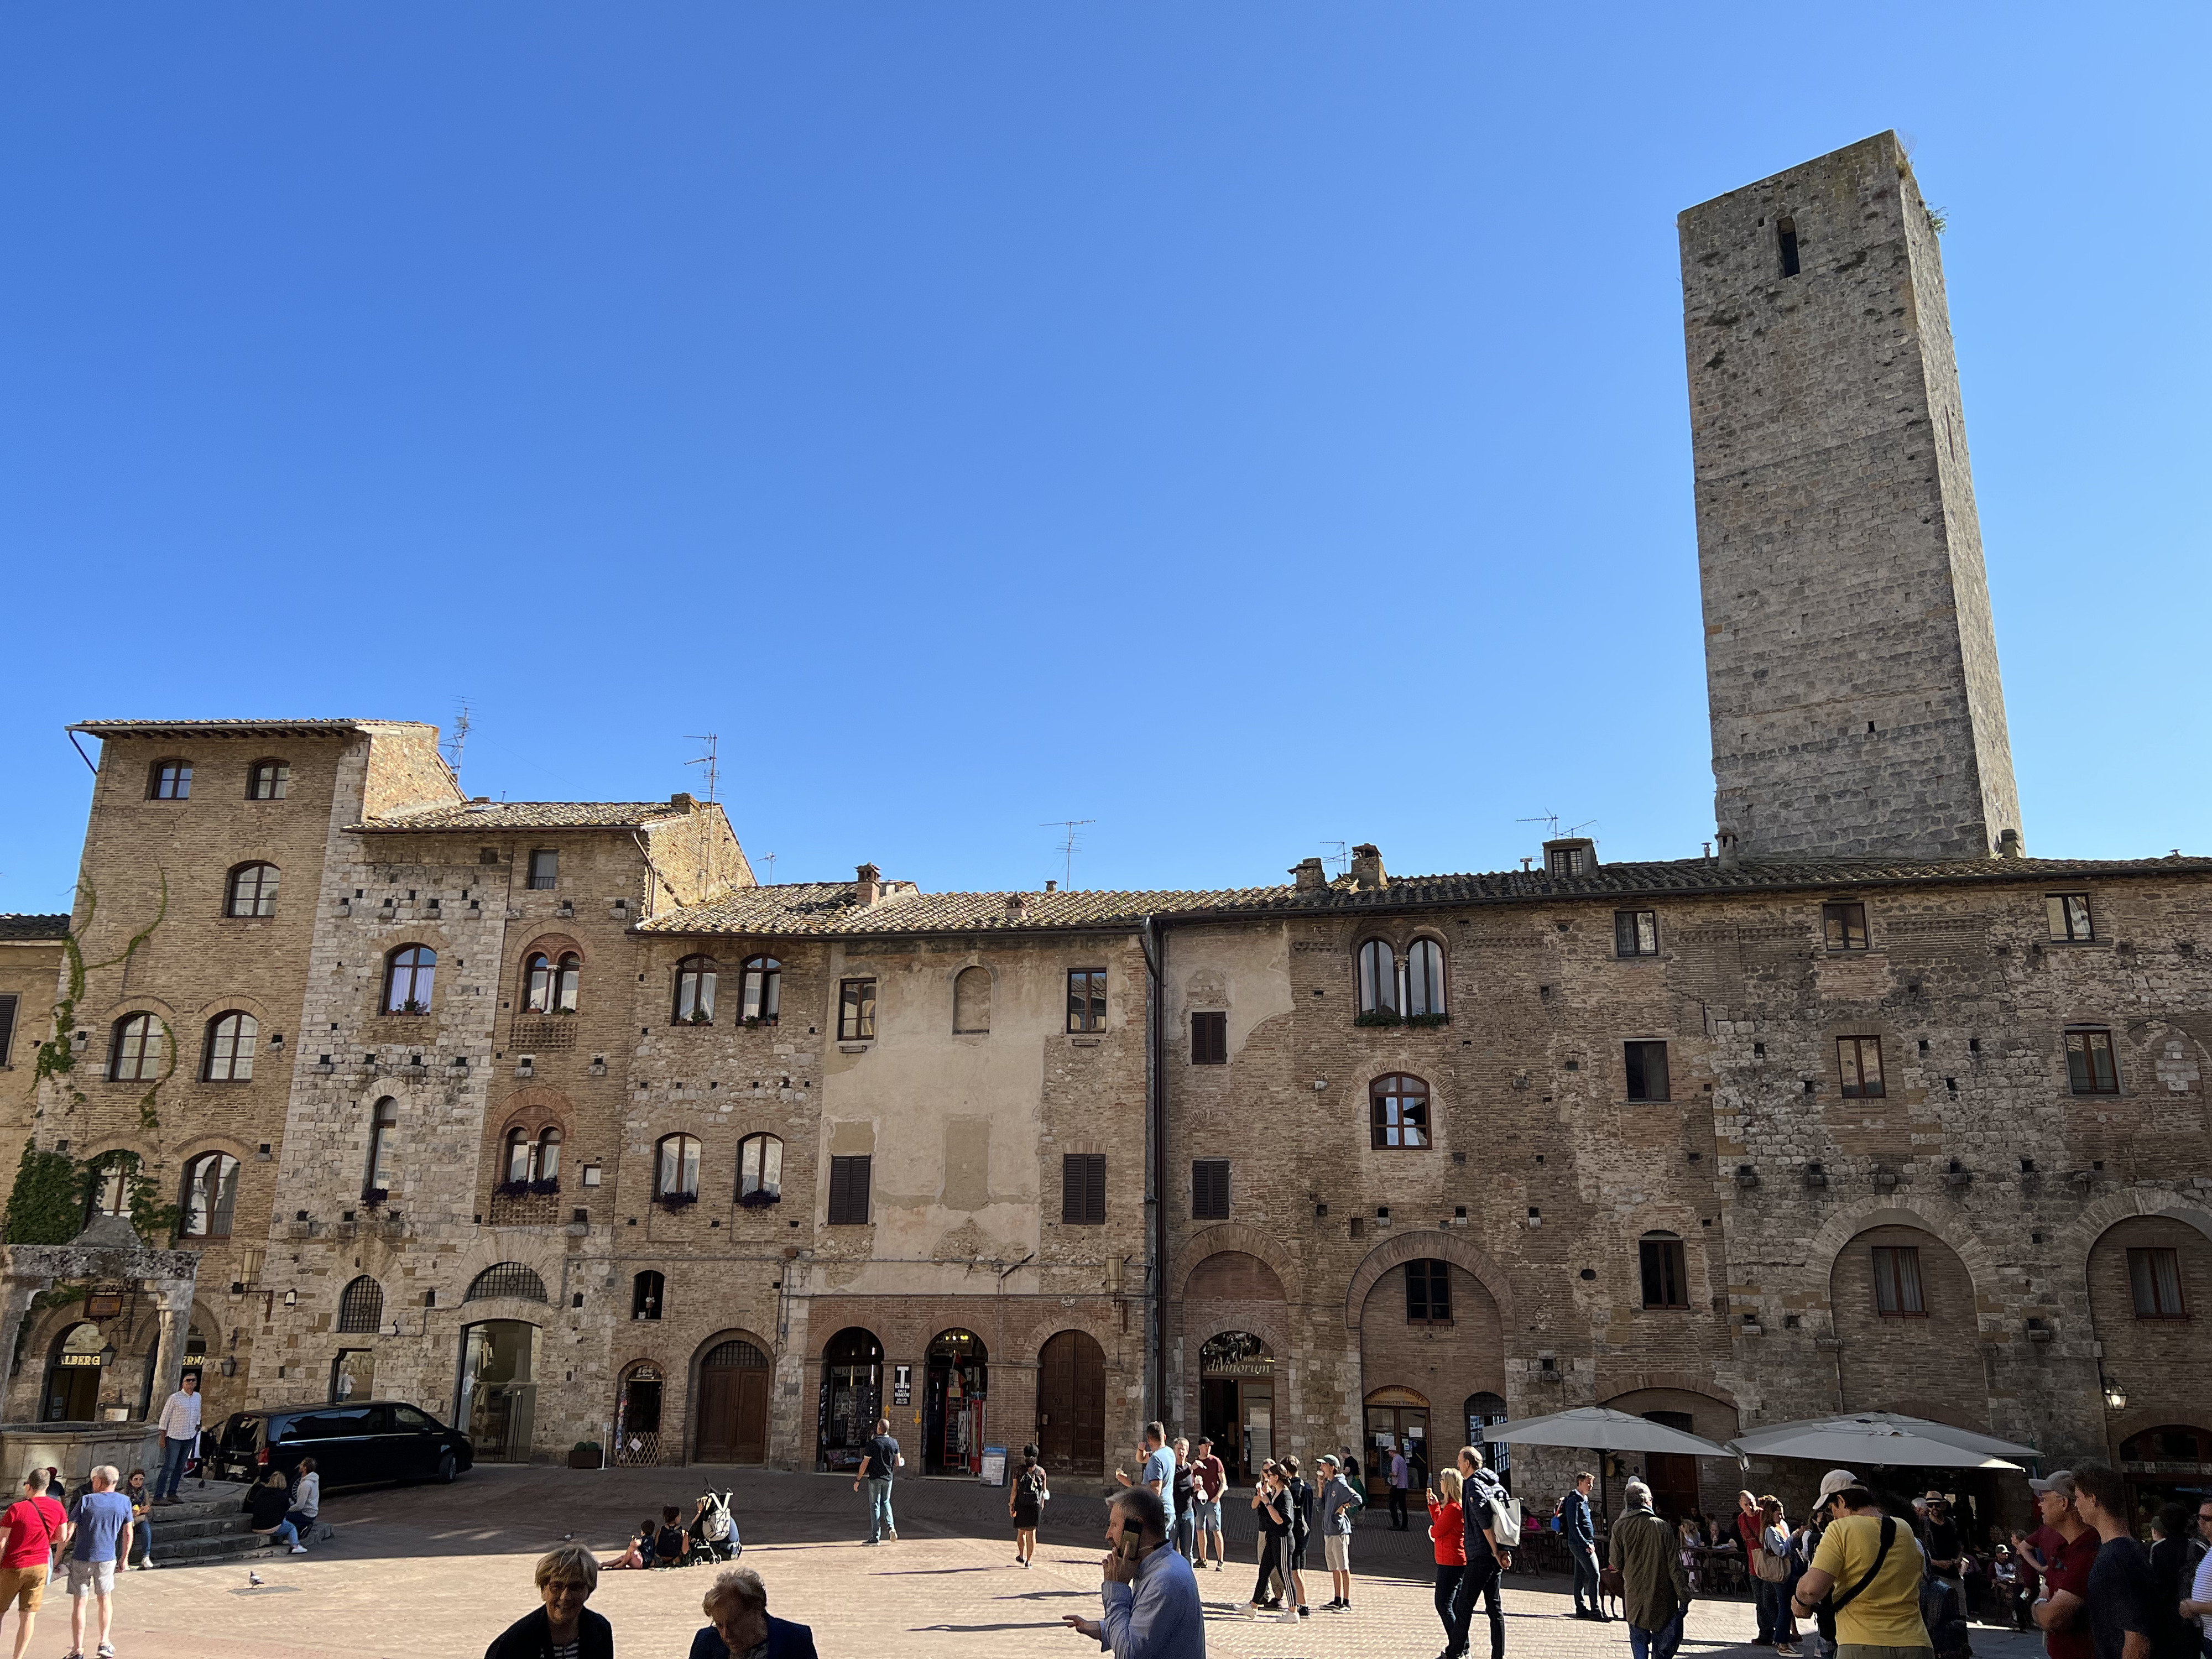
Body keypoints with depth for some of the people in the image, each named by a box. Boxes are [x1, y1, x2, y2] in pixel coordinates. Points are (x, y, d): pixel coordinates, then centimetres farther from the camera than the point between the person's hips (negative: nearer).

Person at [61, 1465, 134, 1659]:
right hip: (107, 1558, 2)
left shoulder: (87, 1500, -9)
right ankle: (104, 1642, 12)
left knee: (79, 1603, 7)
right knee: (105, 1599, 19)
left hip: (81, 1558, -2)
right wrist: (125, 1557, 16)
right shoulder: (124, 1502, 0)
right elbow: (128, 1534, 5)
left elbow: (68, 1533, -11)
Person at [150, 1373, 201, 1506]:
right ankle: (158, 1496, -7)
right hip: (175, 1437, -6)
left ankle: (172, 1494, 17)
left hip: (190, 1438, 6)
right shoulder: (174, 1398, -9)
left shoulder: (198, 1397, 9)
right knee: (169, 1467, -9)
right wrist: (163, 1437, -7)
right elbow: (165, 1418, -6)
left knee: (180, 1467, 10)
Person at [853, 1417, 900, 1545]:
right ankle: (891, 1527, -1)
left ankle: (876, 1536, 4)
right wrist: (902, 1460, 25)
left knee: (875, 1505, 4)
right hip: (889, 1477, 4)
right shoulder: (894, 1443, -1)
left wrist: (858, 1480, -4)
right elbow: (898, 1463, 2)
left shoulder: (873, 1443, -14)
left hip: (875, 1478, -4)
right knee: (886, 1502, 20)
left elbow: (865, 1464, -12)